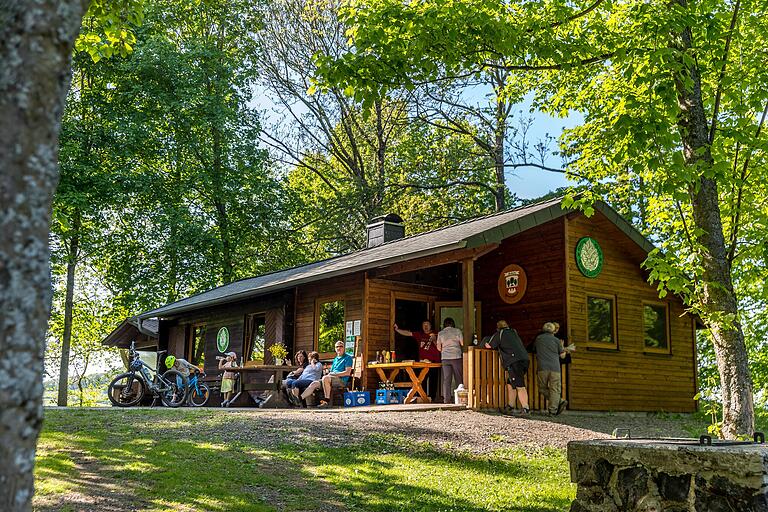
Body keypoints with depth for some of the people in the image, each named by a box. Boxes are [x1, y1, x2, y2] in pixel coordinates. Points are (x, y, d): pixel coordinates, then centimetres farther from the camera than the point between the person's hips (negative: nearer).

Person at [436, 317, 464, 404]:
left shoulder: (440, 333, 8)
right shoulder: (457, 331, 3)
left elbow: (438, 347, 8)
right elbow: (462, 343, 1)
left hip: (445, 358, 2)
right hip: (457, 357, -1)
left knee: (446, 379, 1)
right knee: (459, 378, 5)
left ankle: (446, 399, -3)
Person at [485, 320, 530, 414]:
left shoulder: (499, 334, 8)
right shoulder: (514, 332, 26)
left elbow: (488, 345, 13)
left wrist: (486, 343, 37)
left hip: (514, 361, -7)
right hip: (524, 359, 7)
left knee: (520, 386, -12)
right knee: (510, 384, 18)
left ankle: (526, 408, -20)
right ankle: (510, 406, 23)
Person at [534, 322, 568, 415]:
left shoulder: (538, 338, 13)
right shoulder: (556, 340, 10)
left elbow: (534, 346, 34)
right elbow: (562, 356, 15)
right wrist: (562, 347, 34)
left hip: (543, 368, 0)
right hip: (555, 368, 0)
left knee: (543, 389, 11)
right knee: (554, 389, 2)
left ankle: (559, 401, -4)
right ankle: (553, 409, -9)